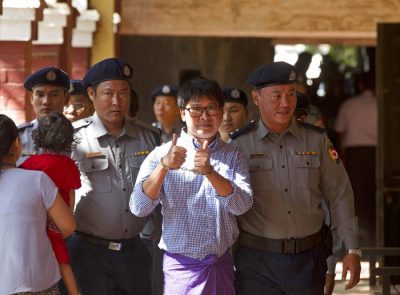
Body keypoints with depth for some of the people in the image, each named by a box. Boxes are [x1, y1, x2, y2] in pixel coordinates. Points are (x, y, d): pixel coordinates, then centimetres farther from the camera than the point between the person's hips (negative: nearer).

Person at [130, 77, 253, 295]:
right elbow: (139, 208, -12)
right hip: (181, 267, -2)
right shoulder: (162, 154, -2)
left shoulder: (233, 156, 6)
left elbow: (242, 206, -9)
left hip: (221, 264, 2)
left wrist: (210, 172, -23)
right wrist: (164, 166, -25)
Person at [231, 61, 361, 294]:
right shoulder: (240, 145, -1)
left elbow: (339, 197, 6)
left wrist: (352, 250, 1)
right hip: (258, 260, -2)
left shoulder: (317, 140, 4)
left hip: (308, 258, 2)